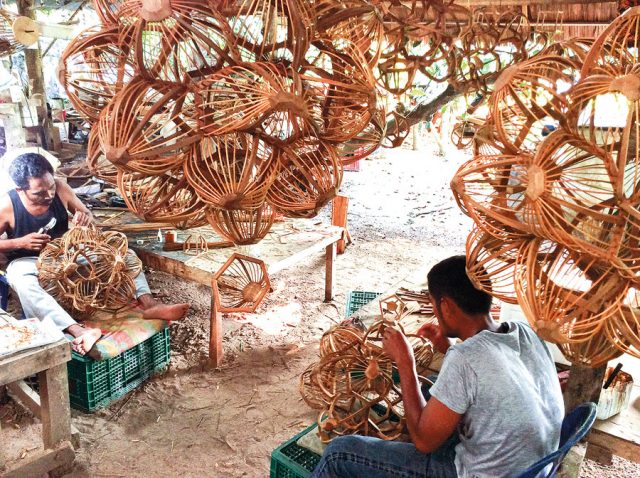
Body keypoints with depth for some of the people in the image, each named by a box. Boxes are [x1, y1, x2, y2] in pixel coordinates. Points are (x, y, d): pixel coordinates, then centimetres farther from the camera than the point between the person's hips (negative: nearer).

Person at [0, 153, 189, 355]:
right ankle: (77, 332, -58)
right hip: (28, 260, -3)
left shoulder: (60, 188, -12)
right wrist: (20, 242, -25)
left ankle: (148, 304, -34)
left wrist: (86, 217, -24)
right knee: (22, 281, -41)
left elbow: (87, 214, 1)